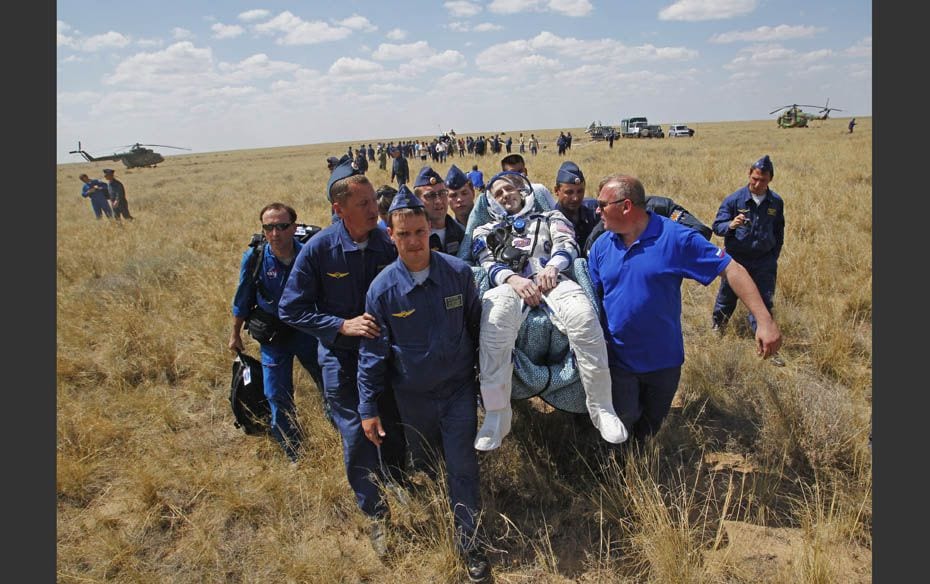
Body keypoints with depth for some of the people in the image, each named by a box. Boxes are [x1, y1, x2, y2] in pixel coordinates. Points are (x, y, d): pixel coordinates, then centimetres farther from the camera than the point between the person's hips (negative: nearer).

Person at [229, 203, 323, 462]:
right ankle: (295, 455, 25)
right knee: (278, 399, 5)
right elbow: (243, 300, 0)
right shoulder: (254, 258, -15)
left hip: (308, 331, 0)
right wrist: (235, 334, 9)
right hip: (273, 338, 0)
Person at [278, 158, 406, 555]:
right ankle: (375, 514, 27)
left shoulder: (390, 242, -10)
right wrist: (343, 325, -21)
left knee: (395, 430, 13)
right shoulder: (318, 249, -16)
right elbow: (291, 310, -11)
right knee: (358, 438, 3)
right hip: (342, 358, -2)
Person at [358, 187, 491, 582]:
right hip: (413, 396, 1)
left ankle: (469, 542, 21)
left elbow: (477, 327, 0)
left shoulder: (458, 272, -12)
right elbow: (372, 351, -6)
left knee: (462, 467, 1)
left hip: (459, 388, -1)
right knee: (424, 465, 19)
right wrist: (368, 408, -5)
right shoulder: (382, 287, -13)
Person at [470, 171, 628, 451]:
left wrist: (552, 266, -10)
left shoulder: (550, 217, 33)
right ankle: (497, 415, -33)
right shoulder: (485, 232, 32)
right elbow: (487, 264, 14)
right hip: (509, 285, 0)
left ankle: (601, 407, -24)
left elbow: (567, 244, 14)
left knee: (583, 316, -36)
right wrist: (513, 278, -10)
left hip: (551, 279, 0)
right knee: (494, 321, -39)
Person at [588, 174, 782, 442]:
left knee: (649, 430, 18)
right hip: (617, 359, 1)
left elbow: (731, 269, -15)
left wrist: (765, 321, -23)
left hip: (663, 361, -1)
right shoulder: (601, 246, -4)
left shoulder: (676, 238, -16)